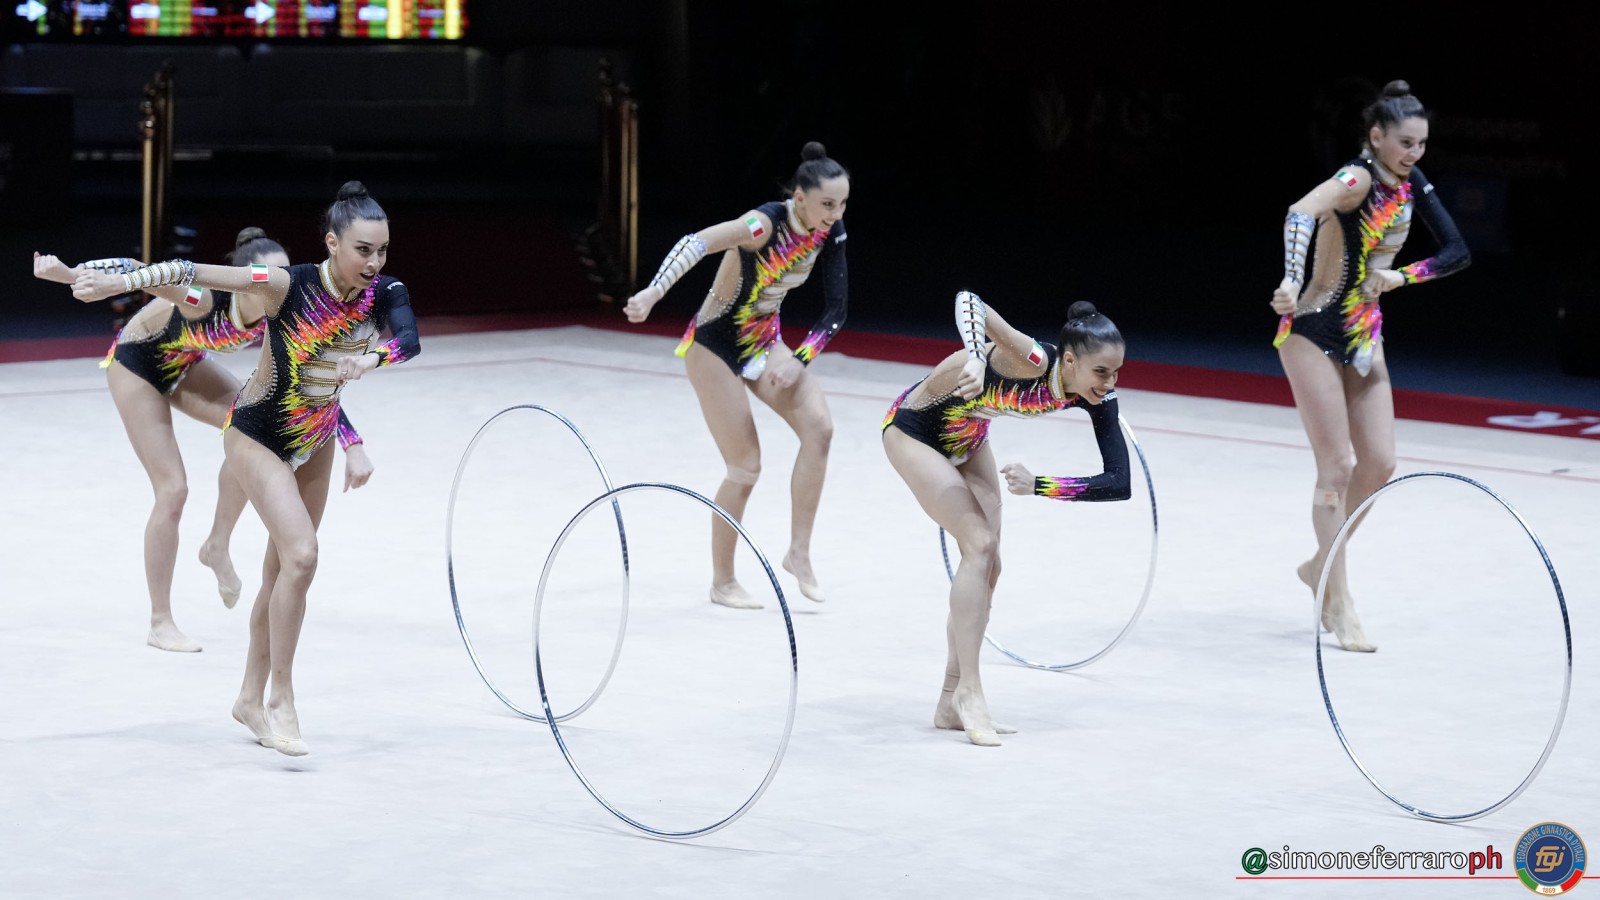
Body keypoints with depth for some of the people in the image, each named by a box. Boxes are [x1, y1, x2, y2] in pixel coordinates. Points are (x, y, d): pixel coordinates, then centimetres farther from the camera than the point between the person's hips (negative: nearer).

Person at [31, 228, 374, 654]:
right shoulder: (207, 299, -39)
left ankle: (218, 546, 1)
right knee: (173, 488, -10)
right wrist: (69, 273, -62)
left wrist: (353, 447, -19)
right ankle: (161, 624, 3)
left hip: (185, 363, 6)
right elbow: (140, 273, -48)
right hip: (137, 362, -5)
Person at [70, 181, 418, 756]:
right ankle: (281, 702, -12)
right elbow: (197, 273, -25)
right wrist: (123, 280, -26)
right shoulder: (288, 287, -27)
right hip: (258, 436, -6)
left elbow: (409, 341, -34)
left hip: (315, 441, 6)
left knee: (283, 568, 14)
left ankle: (251, 699, 29)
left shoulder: (385, 294, -16)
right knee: (301, 555, -20)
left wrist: (370, 359, -54)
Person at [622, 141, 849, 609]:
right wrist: (652, 293, -56)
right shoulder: (767, 224, -29)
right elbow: (696, 244, -44)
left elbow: (835, 309, -3)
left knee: (819, 427, -17)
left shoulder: (829, 232, -9)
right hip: (715, 344, -6)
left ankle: (799, 553, -6)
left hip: (763, 341, 6)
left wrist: (800, 359, -15)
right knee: (746, 468, -5)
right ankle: (723, 583, 14)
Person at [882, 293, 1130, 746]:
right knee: (980, 545, -17)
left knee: (987, 565, 3)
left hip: (968, 439, 7)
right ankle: (968, 693, -11)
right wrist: (976, 358, -67)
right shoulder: (1033, 362, -38)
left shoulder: (1096, 396, -20)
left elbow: (1118, 483, -21)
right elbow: (968, 301, -51)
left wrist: (1038, 485, -30)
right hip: (915, 430, -7)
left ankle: (952, 702, 12)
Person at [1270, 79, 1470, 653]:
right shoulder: (1358, 180, -21)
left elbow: (1457, 252, 6)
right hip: (1314, 333, -8)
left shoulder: (1410, 184, 2)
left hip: (1363, 338, 8)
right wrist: (1291, 283, -56)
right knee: (1337, 467, -6)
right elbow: (1302, 212, -42)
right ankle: (1338, 605, 1)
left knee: (1380, 464, 6)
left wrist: (1400, 276, -11)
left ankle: (1321, 566, 27)